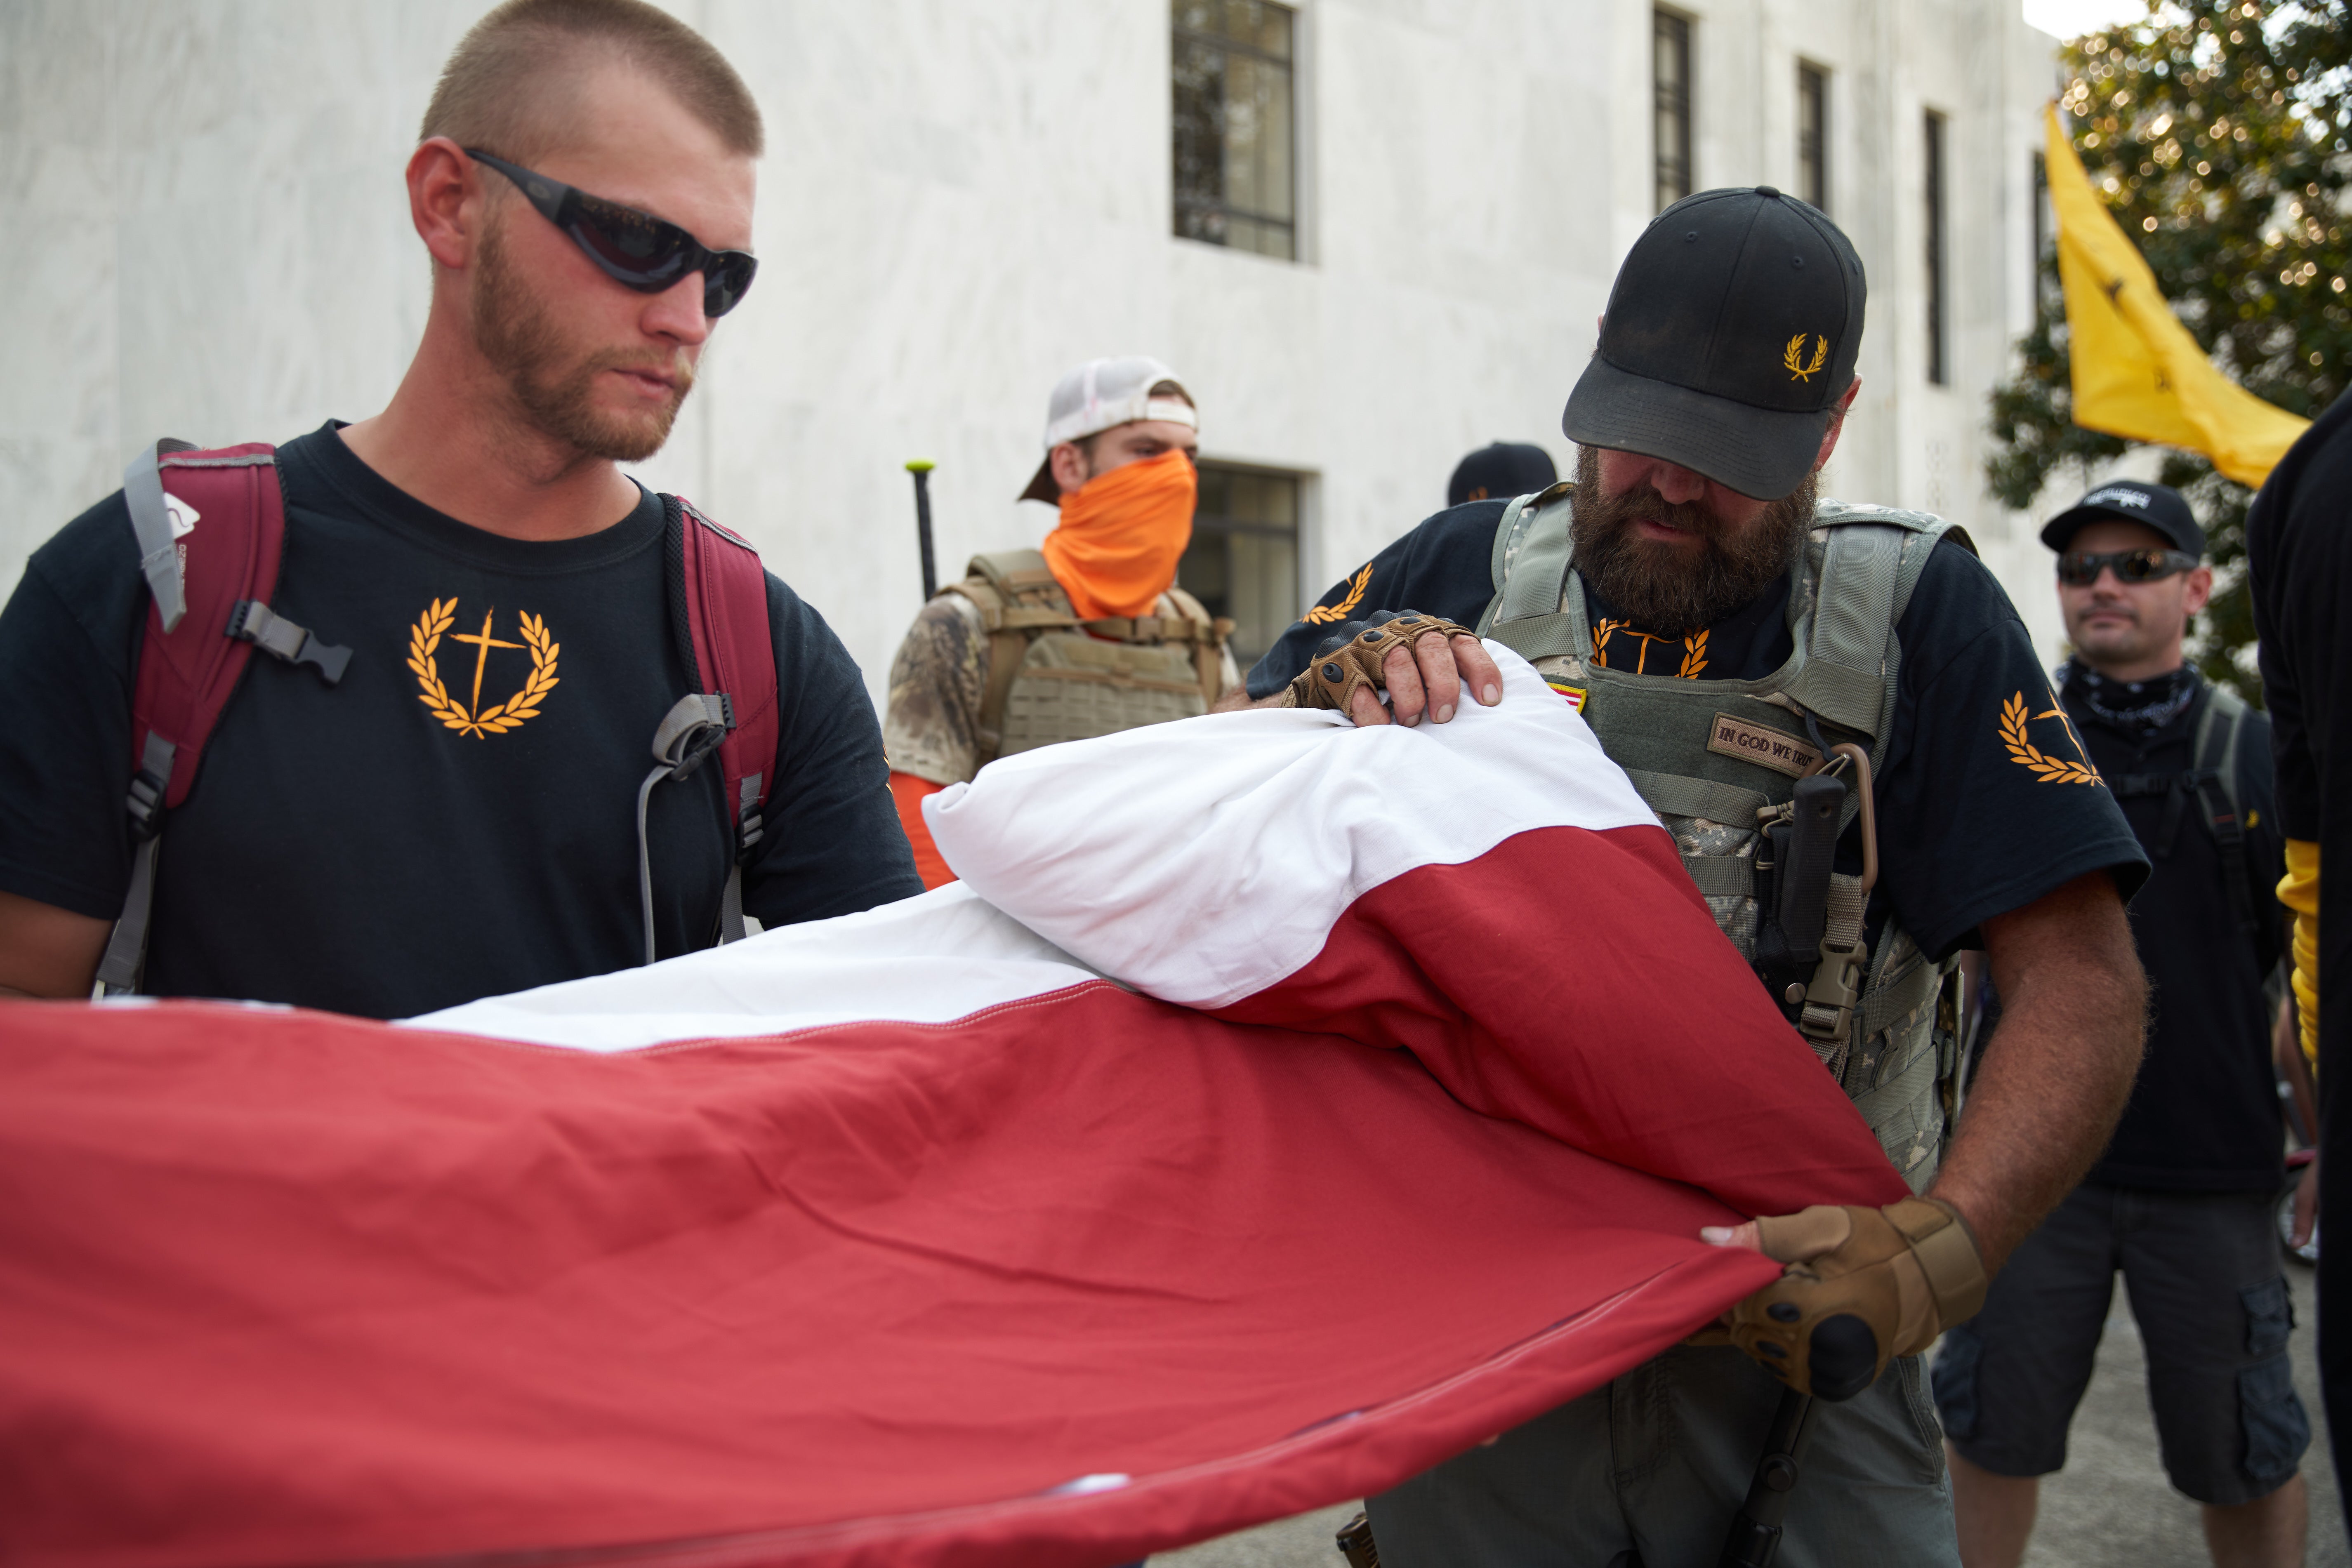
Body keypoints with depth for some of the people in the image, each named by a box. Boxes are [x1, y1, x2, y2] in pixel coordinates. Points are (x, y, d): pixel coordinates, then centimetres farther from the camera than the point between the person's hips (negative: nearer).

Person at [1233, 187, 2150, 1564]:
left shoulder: (1916, 613, -3)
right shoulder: (1463, 575, 4)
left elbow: (2082, 984, -8)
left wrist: (1946, 1247, -23)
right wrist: (1329, 694, -16)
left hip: (1794, 1342, -1)